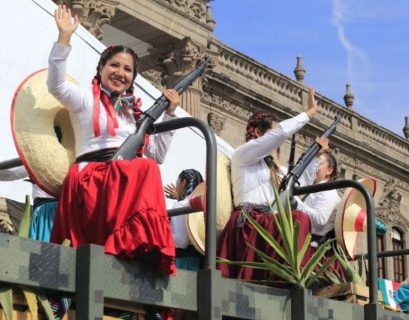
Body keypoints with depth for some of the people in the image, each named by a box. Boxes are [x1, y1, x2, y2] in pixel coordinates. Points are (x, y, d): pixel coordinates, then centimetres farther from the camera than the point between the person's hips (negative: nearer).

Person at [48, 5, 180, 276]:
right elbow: (56, 85, -9)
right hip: (92, 178, -5)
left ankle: (144, 248, -32)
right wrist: (65, 37, -15)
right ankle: (132, 243, -33)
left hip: (133, 181, 5)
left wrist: (169, 114, 18)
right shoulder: (86, 99, 12)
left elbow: (157, 155, 22)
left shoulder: (135, 112, 26)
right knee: (145, 170, -31)